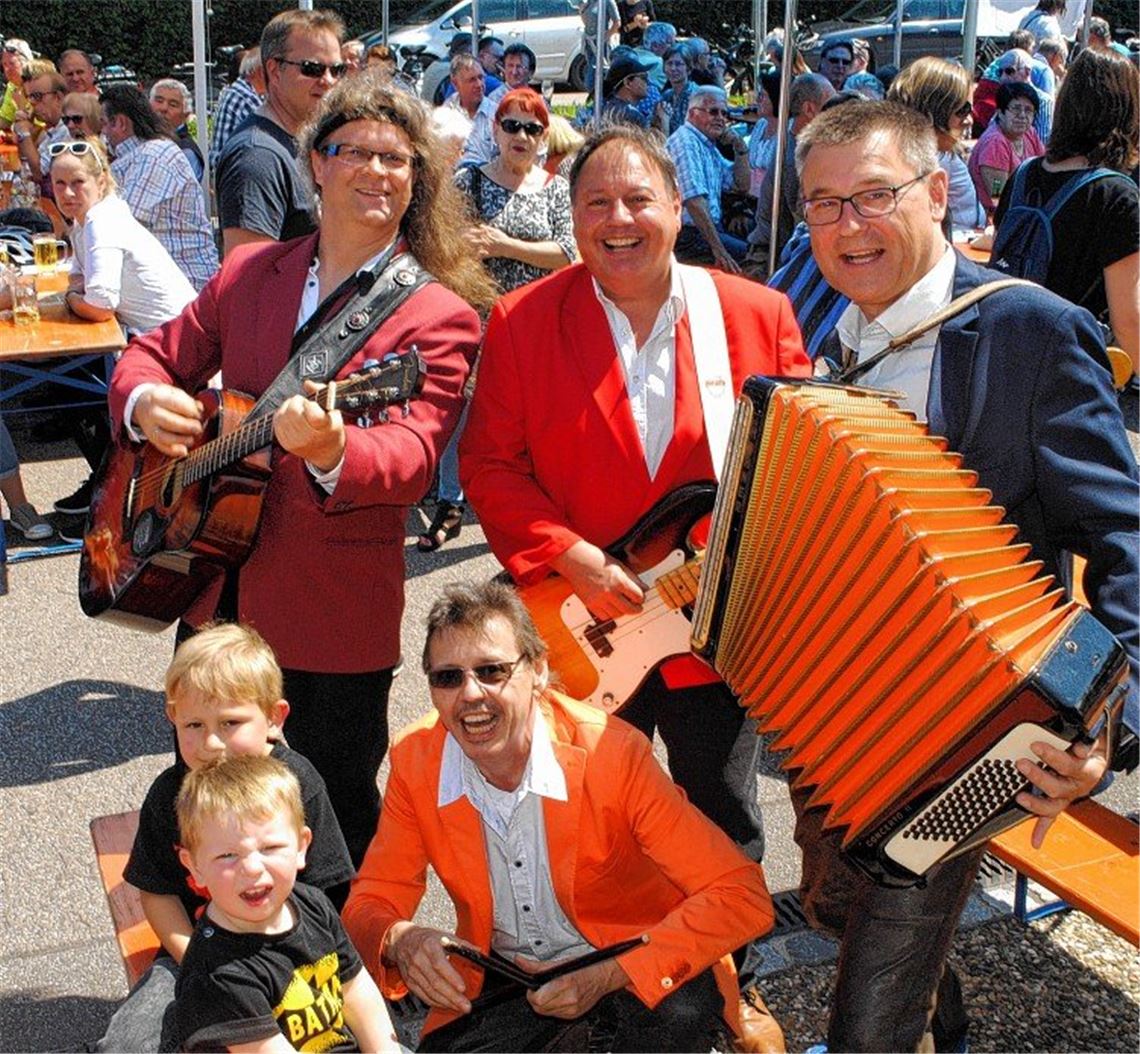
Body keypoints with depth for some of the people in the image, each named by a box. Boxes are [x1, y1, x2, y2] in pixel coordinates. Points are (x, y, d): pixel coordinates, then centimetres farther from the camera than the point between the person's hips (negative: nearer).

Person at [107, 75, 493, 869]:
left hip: (334, 624, -5)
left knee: (335, 826, 8)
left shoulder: (439, 317, -10)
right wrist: (145, 399, -12)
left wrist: (330, 452, -45)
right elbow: (160, 352, 13)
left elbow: (413, 453, -23)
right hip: (213, 596, 6)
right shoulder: (249, 273, 7)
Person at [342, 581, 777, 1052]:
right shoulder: (414, 761, -10)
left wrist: (607, 976, -34)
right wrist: (399, 941, -27)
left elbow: (743, 897, -24)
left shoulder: (611, 754, -22)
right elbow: (371, 903, -2)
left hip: (629, 972, -4)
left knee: (678, 1014, -34)